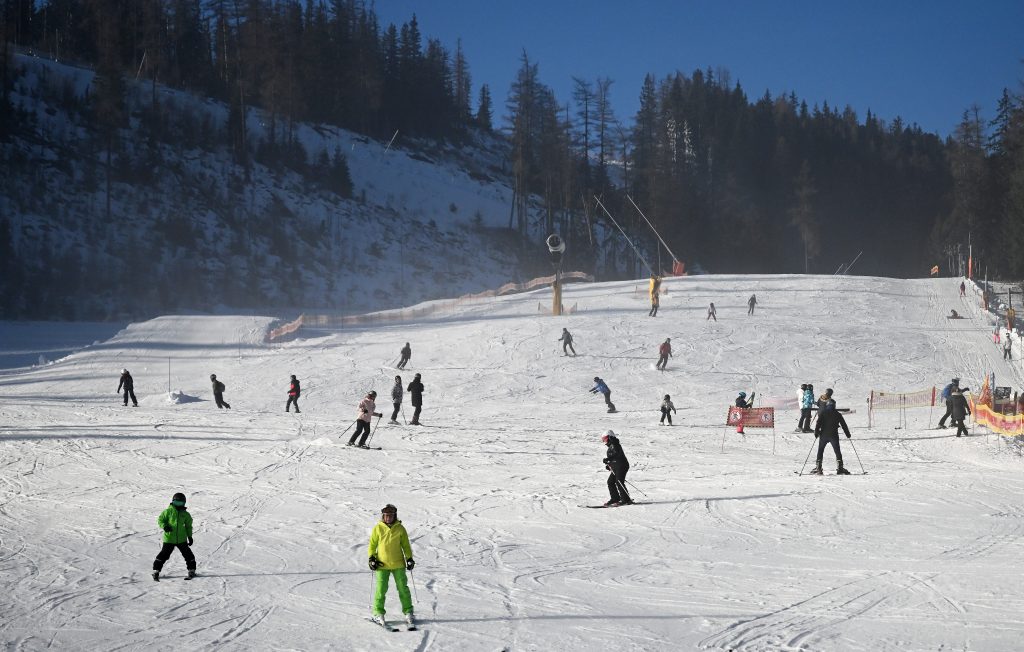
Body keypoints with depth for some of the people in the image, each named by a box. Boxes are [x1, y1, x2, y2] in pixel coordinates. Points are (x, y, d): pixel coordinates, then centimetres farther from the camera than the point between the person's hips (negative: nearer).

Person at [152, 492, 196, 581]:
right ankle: (156, 571, 3)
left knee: (188, 554, 6)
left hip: (181, 539, 3)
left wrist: (190, 536, 11)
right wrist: (164, 526, -21)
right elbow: (160, 520, -1)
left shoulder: (185, 514, 7)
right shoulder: (168, 511, -4)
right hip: (169, 538, -3)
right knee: (164, 554, -6)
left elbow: (188, 526, 17)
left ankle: (192, 571, 21)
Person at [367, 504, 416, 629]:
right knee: (381, 589, -5)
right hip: (382, 564, -1)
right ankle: (378, 613, 6)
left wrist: (409, 558, 4)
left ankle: (408, 612, 13)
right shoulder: (377, 528, -1)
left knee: (403, 588, 4)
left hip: (398, 564, 1)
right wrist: (371, 558, -4)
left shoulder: (400, 529, 2)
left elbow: (406, 545, 10)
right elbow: (372, 544, 6)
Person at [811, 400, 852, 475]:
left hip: (823, 435, 0)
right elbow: (844, 425, 10)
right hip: (834, 435, 1)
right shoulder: (838, 414, 6)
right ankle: (839, 468, -4)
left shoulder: (823, 412, 1)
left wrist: (816, 432, -5)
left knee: (820, 451, 8)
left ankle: (818, 468, 2)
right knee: (837, 451, 5)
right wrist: (848, 434, 19)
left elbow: (818, 423, -8)